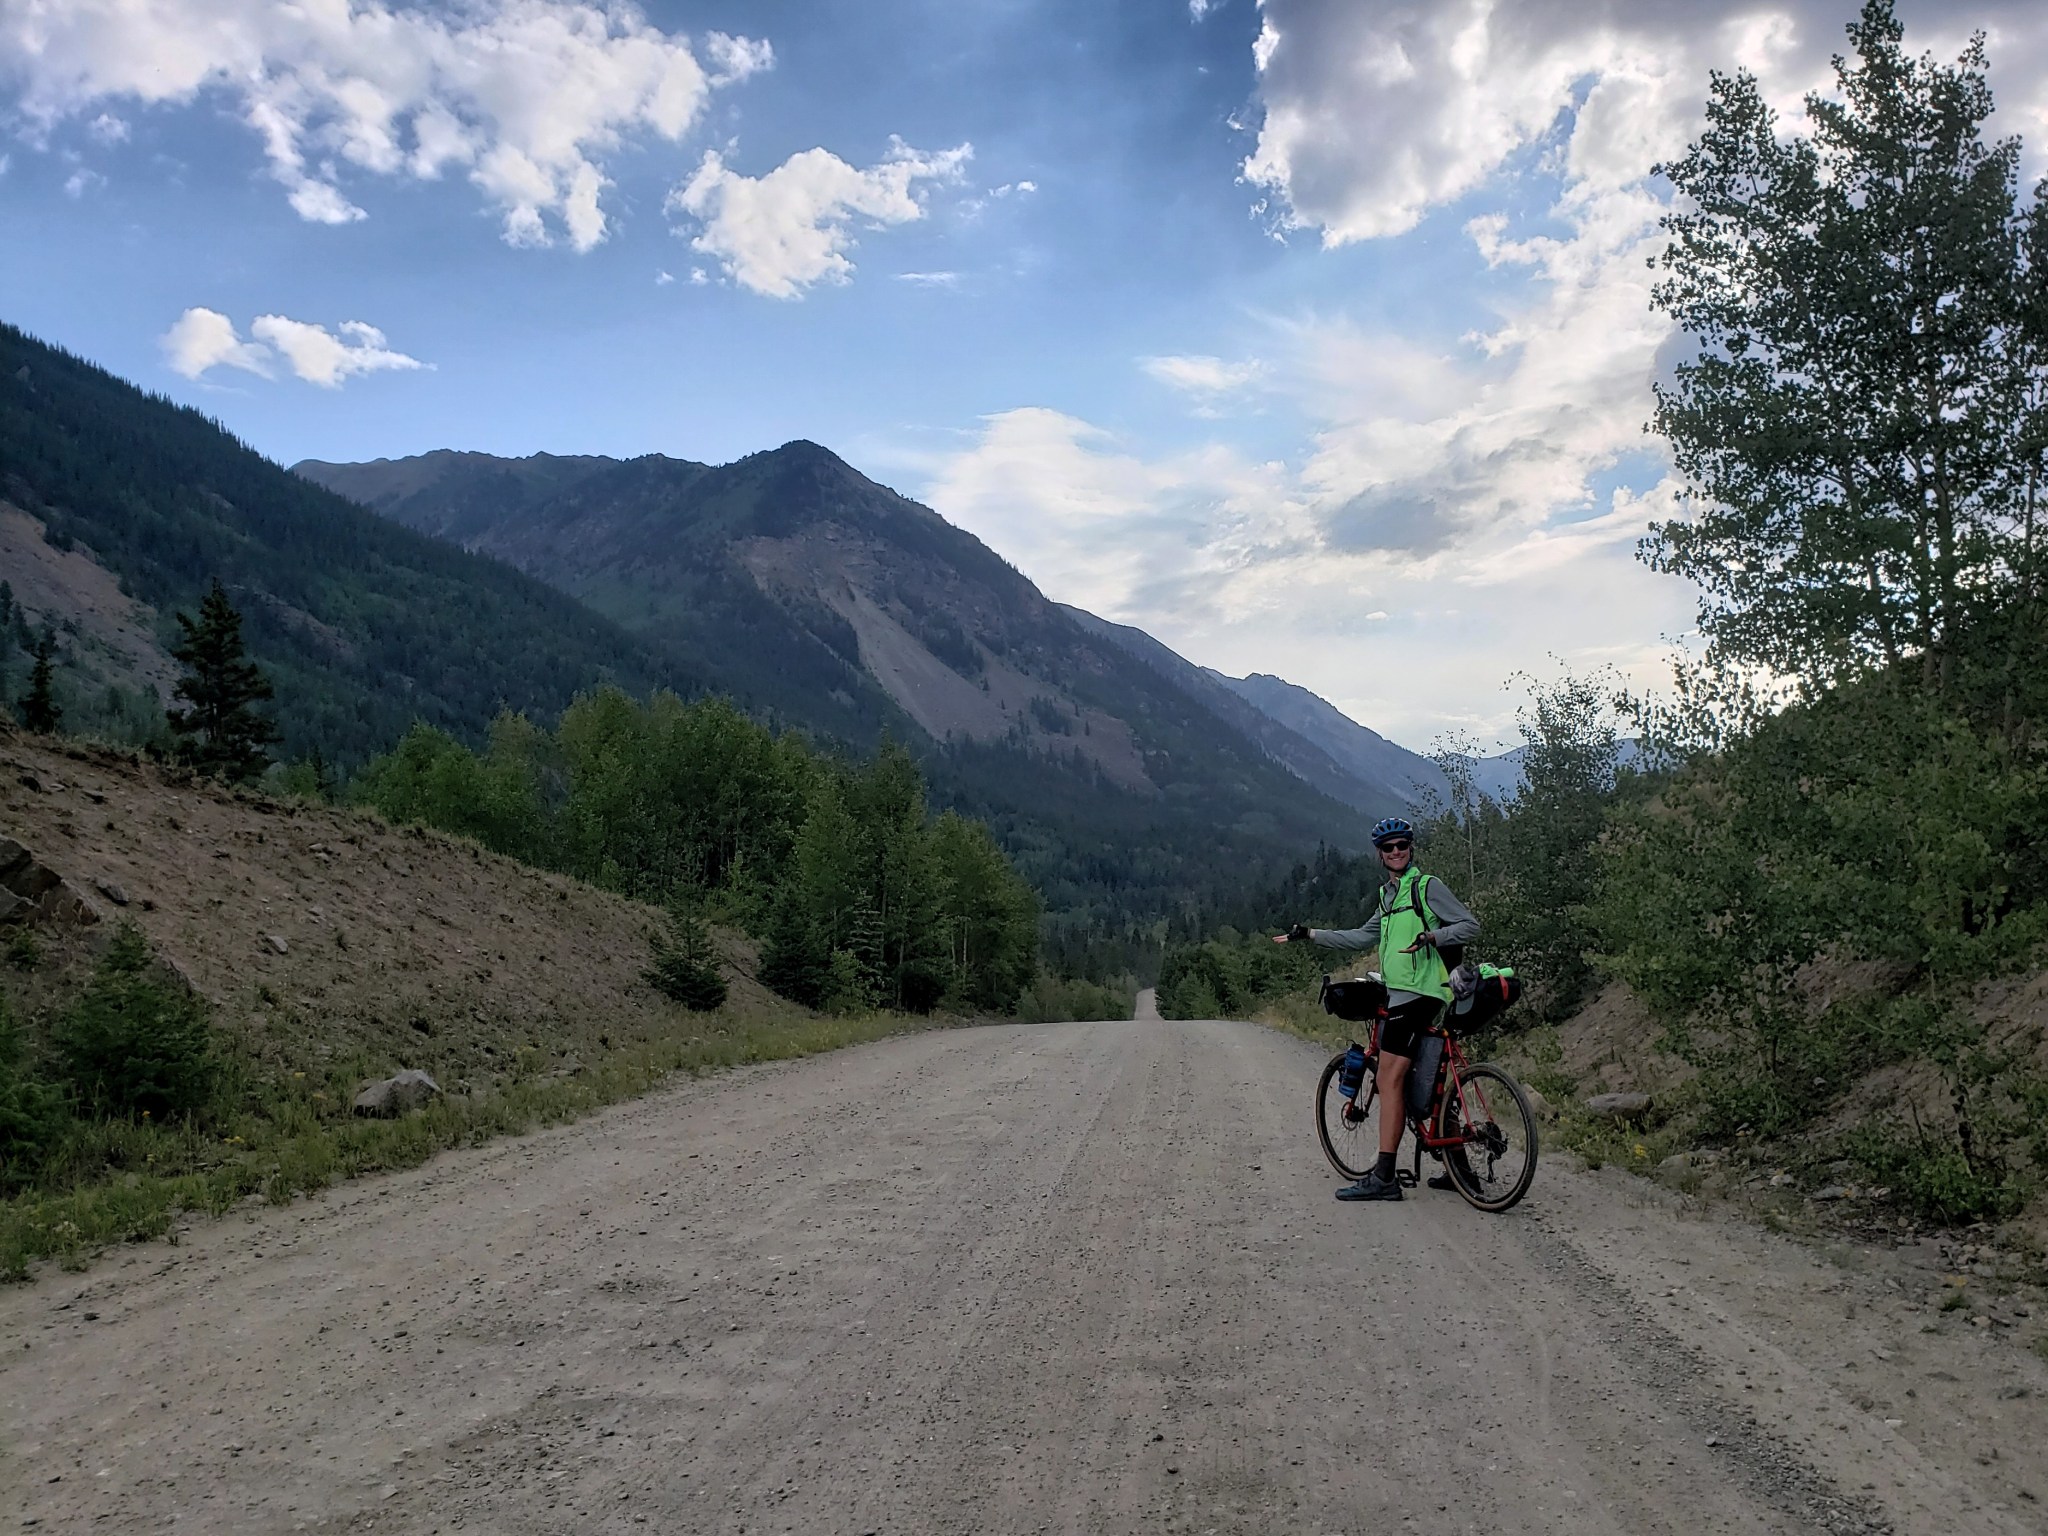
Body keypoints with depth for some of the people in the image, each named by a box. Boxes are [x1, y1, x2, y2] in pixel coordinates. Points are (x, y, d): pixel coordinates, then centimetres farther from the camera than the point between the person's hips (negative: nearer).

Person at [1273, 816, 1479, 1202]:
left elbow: (1470, 926, -8)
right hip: (1400, 994, 9)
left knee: (1390, 1080, -13)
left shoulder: (1427, 886, -3)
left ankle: (1383, 1177, -15)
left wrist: (1432, 937, -25)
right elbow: (1364, 937, 27)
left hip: (1418, 993, -9)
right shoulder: (1389, 895, 22)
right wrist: (1310, 935, 23)